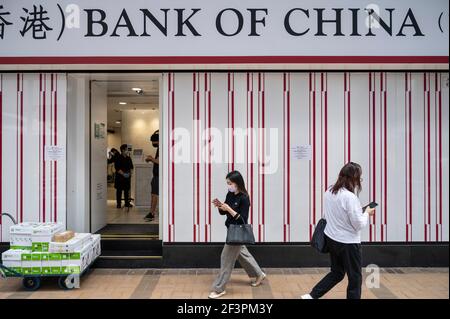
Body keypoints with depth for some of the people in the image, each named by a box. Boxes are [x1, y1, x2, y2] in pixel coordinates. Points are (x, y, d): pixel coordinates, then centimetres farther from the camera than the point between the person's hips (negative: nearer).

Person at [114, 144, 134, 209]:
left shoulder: (128, 158, 11)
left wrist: (130, 172, 1)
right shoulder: (118, 158, -7)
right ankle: (119, 204, 7)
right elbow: (117, 168, -13)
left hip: (127, 177, 5)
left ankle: (127, 203, 17)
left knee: (127, 190, 10)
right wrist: (123, 174, -18)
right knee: (119, 190, 0)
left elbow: (131, 166, 18)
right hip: (120, 177, -5)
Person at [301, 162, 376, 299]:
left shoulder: (329, 192, 0)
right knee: (355, 278, 12)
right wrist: (367, 213, -1)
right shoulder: (350, 197, -23)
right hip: (348, 243, -7)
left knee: (336, 273, 22)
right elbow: (359, 224, -20)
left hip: (331, 239, 7)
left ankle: (311, 296, 18)